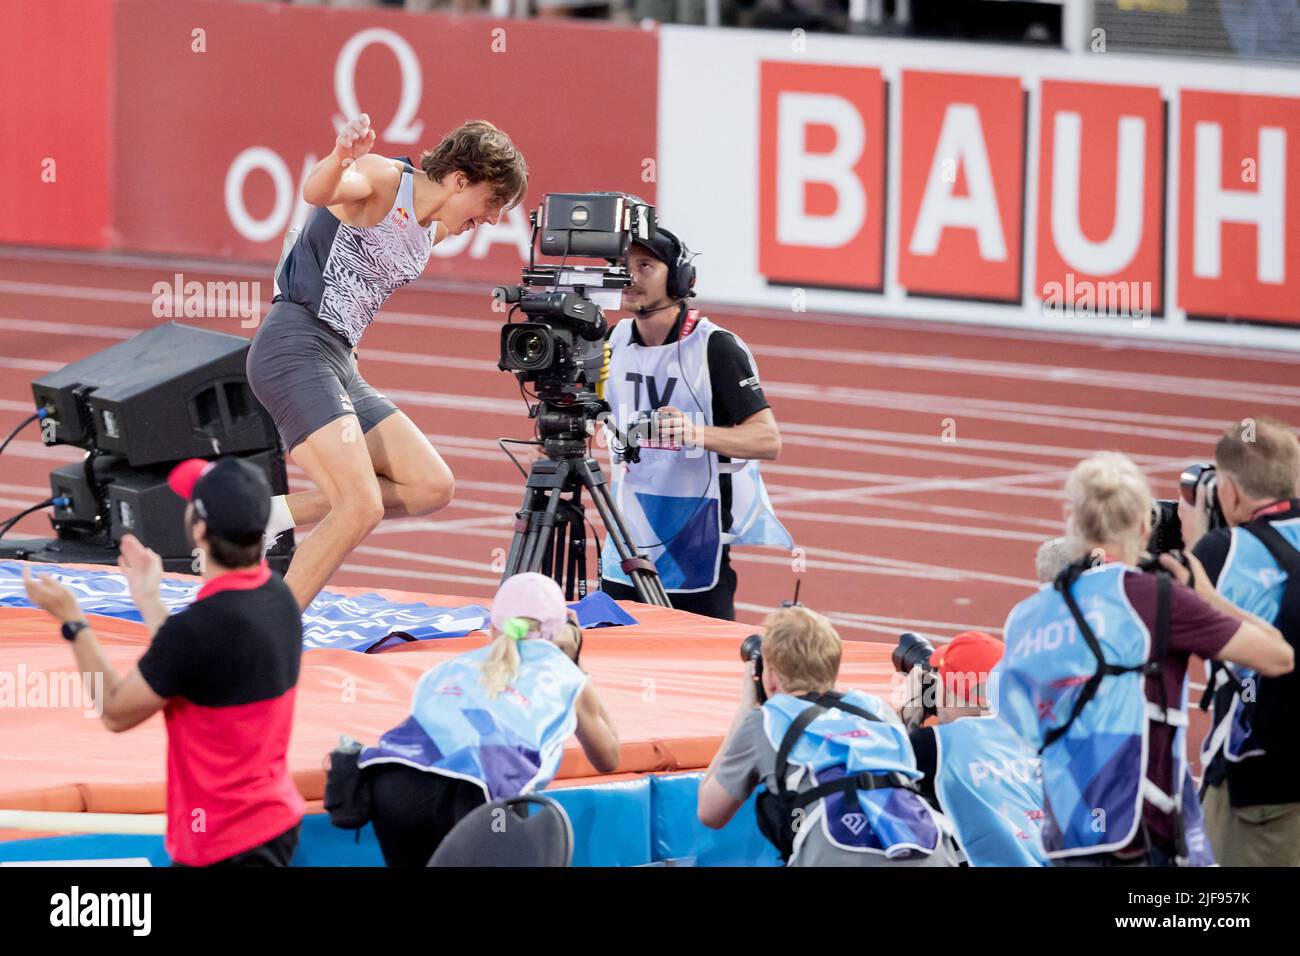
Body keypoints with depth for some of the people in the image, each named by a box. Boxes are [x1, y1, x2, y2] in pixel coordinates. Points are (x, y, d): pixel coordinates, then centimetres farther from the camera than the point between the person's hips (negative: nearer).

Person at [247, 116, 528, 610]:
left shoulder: (432, 231, 17)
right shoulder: (383, 179, -9)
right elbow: (317, 192, -33)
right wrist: (339, 161, -54)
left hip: (338, 364, 10)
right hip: (293, 350, -10)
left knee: (432, 487, 3)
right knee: (361, 508, -19)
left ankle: (273, 515, 6)